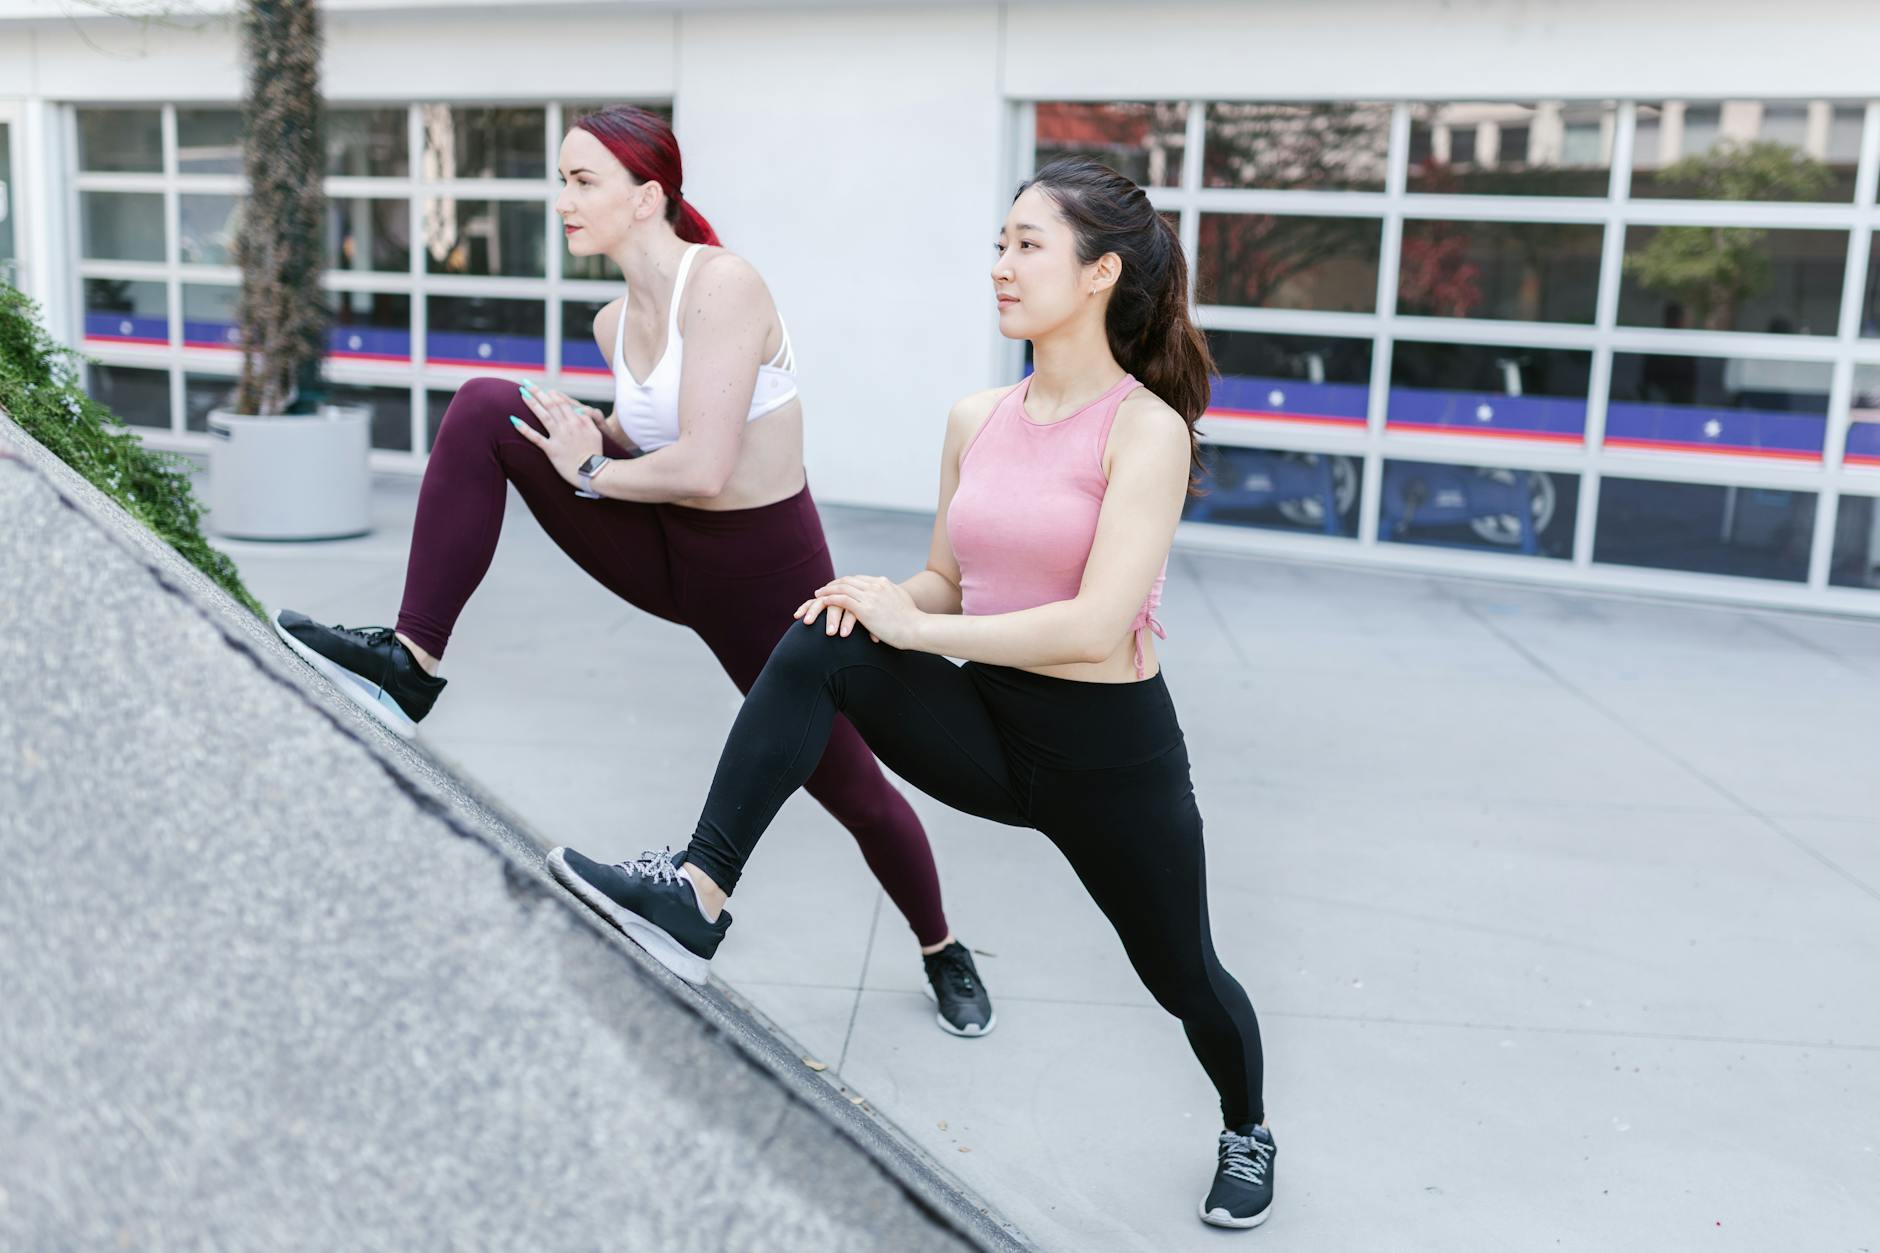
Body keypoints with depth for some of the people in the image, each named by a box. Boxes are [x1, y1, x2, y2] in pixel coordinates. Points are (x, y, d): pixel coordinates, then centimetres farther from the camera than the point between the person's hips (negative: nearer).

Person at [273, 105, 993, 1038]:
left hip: (765, 570, -6)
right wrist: (584, 443, -2)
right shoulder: (615, 323, 3)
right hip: (664, 551, 6)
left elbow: (704, 469, -29)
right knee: (483, 409, -11)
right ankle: (411, 662, -10)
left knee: (846, 784, 5)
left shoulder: (722, 286, -20)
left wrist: (591, 474, -13)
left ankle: (942, 952, 36)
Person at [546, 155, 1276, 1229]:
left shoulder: (1147, 428, -17)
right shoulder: (976, 421, 2)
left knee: (1184, 978, 16)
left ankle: (1247, 1131, 49)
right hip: (989, 726, 5)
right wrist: (884, 603, -12)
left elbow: (1096, 627, -26)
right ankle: (698, 894, -23)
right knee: (823, 646, -21)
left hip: (1111, 752, -4)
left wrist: (914, 625, -22)